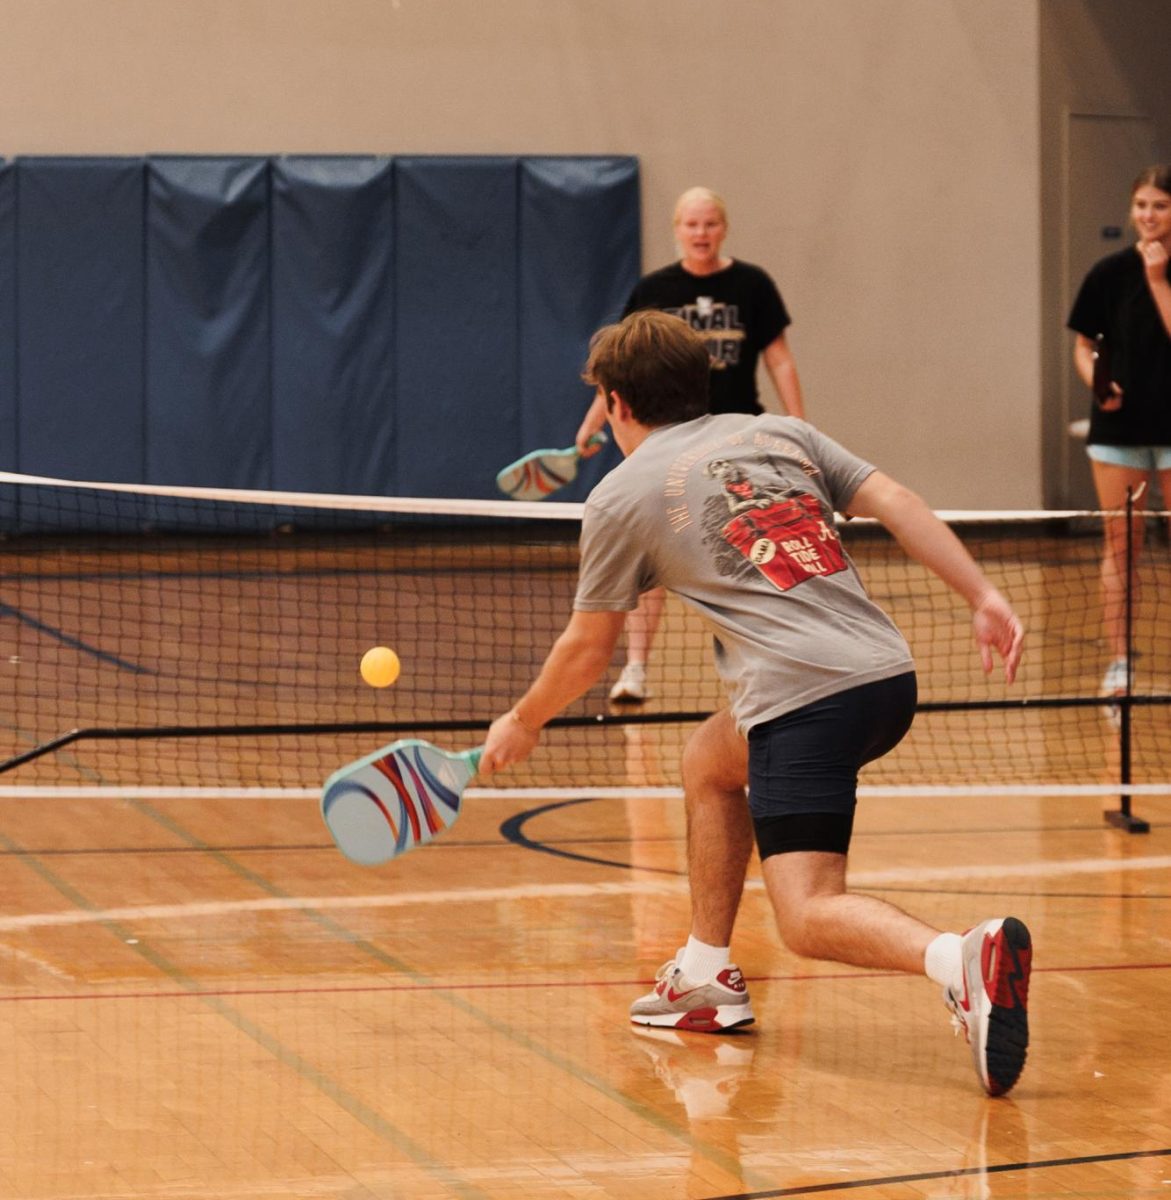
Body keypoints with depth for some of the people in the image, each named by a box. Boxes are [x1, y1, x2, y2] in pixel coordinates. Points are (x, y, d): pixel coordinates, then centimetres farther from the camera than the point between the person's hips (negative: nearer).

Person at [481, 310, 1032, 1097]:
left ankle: (963, 959, -39)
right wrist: (985, 598, 5)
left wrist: (522, 724, 34)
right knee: (709, 760, 30)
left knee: (810, 917, -10)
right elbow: (896, 503, 10)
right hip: (890, 676, 7)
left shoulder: (621, 497, 9)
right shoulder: (782, 433, 22)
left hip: (804, 699, -7)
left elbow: (589, 651, 17)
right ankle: (708, 978, 34)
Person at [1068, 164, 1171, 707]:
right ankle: (1118, 661, 7)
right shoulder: (1110, 272, 0)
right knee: (1120, 545, 3)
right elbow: (1084, 345, 7)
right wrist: (1097, 382, -11)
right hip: (1120, 424, 1)